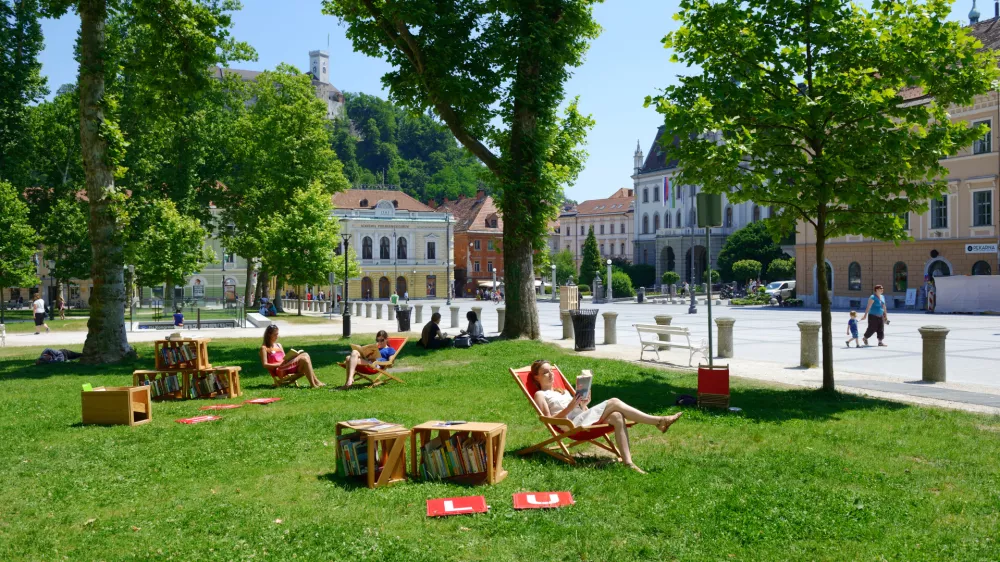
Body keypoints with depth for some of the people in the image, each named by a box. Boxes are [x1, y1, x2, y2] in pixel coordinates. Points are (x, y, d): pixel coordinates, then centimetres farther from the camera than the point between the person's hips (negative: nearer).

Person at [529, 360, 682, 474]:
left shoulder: (562, 391, 32)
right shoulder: (540, 395, 11)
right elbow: (549, 421, -4)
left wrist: (583, 404, 1)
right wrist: (569, 408, -15)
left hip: (584, 417, 7)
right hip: (573, 424, -7)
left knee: (616, 416, -25)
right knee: (614, 402, -20)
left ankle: (628, 462, -33)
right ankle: (659, 421, -22)